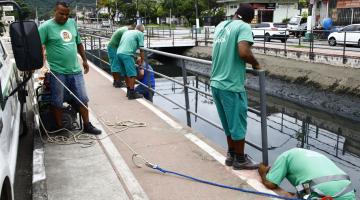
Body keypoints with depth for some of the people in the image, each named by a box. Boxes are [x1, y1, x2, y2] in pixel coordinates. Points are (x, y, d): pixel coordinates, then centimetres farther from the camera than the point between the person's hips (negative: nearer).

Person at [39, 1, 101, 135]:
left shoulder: (72, 23, 10)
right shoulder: (46, 26, -6)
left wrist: (84, 60, 18)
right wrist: (42, 63, -27)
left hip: (75, 70, 5)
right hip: (57, 72, -5)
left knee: (82, 99, 9)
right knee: (57, 102, 7)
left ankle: (87, 125, 21)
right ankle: (60, 128, 21)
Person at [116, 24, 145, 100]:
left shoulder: (127, 32, 28)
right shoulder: (140, 34, 8)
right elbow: (141, 49, 2)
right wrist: (142, 62, 10)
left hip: (118, 53, 8)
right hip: (127, 54, -8)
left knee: (126, 74, 16)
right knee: (132, 74, -4)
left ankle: (129, 91, 24)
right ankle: (132, 93, -4)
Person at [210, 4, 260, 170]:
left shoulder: (221, 25, 13)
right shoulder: (244, 27, -10)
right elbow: (244, 52, -25)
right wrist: (255, 64, -8)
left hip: (216, 83, 8)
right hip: (232, 85, -7)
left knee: (229, 123, 20)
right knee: (238, 123, 7)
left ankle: (231, 155, 31)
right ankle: (240, 160, 20)